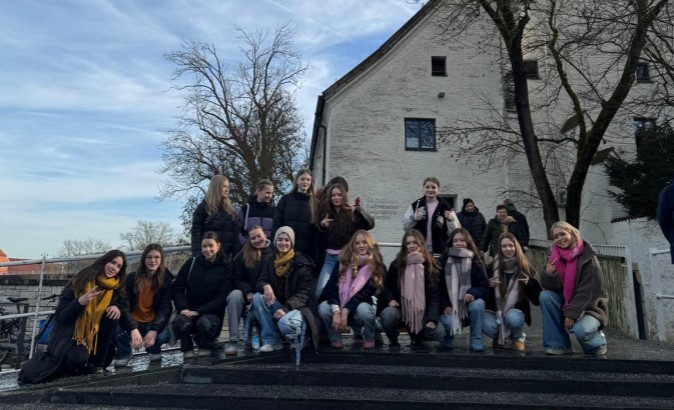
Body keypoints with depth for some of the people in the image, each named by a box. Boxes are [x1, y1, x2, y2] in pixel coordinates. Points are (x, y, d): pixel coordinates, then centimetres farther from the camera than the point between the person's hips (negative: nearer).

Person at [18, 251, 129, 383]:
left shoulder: (116, 287, 0)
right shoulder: (81, 282, -12)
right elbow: (60, 317, -13)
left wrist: (117, 307, -20)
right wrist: (80, 302, -32)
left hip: (93, 337, 5)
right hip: (69, 334, -4)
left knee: (112, 314, -22)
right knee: (78, 358, -34)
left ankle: (97, 363, -10)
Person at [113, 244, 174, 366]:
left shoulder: (166, 280, -6)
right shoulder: (132, 278, -6)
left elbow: (166, 308, -11)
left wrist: (154, 330, -29)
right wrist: (133, 328, -32)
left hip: (153, 323, 0)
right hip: (133, 322, 1)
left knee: (162, 335, -33)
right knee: (117, 328, -31)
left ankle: (154, 350, 8)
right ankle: (124, 354, 4)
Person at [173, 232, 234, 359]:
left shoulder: (225, 269, 2)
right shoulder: (191, 263, 7)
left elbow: (223, 298, -6)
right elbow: (177, 289, 5)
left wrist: (198, 311, -17)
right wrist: (184, 308, -14)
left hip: (212, 312, -1)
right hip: (189, 310, 1)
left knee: (204, 323, -35)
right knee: (180, 323, -33)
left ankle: (206, 346, -2)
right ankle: (187, 349, -5)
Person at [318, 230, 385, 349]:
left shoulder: (376, 266, -5)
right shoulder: (343, 263, 1)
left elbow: (365, 293, -14)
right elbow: (331, 288, -10)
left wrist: (345, 311, -25)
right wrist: (336, 312, -26)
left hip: (359, 308, -2)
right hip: (341, 308, 2)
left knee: (363, 308, -36)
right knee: (323, 307, -28)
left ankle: (369, 340, -5)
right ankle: (335, 339, -3)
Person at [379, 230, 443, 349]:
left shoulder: (430, 265, 1)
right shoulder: (397, 264, 2)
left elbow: (434, 295, -4)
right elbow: (387, 286, 8)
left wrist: (431, 319, -17)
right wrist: (390, 299, -16)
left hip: (421, 313, 1)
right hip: (399, 309, 0)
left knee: (438, 332, -23)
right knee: (388, 314, -34)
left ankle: (417, 336, 13)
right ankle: (393, 341, -1)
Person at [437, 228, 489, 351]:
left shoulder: (476, 262, 1)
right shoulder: (443, 261, -1)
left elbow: (484, 287, -4)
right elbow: (437, 287, -2)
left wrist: (473, 293, -26)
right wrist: (444, 306, -15)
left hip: (469, 304, 1)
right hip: (449, 307, -1)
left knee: (478, 304, -32)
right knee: (448, 322, -32)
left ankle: (476, 340, -11)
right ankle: (448, 337, 8)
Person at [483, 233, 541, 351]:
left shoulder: (526, 269, -4)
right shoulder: (493, 267, -4)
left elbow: (537, 300, -5)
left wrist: (531, 283, -22)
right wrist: (488, 284, -20)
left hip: (516, 310, 0)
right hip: (494, 310, 0)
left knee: (513, 319, -35)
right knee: (487, 327, -30)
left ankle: (518, 338, 3)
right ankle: (498, 337, 10)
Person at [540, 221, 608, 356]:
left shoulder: (588, 258, -15)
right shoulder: (556, 257, -1)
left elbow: (588, 292, -19)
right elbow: (555, 287, -7)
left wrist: (572, 314, -23)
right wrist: (548, 274, -28)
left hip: (590, 307, -5)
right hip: (566, 305, 5)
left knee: (580, 329, -33)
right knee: (545, 296, -21)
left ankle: (598, 342, 7)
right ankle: (559, 344, -11)